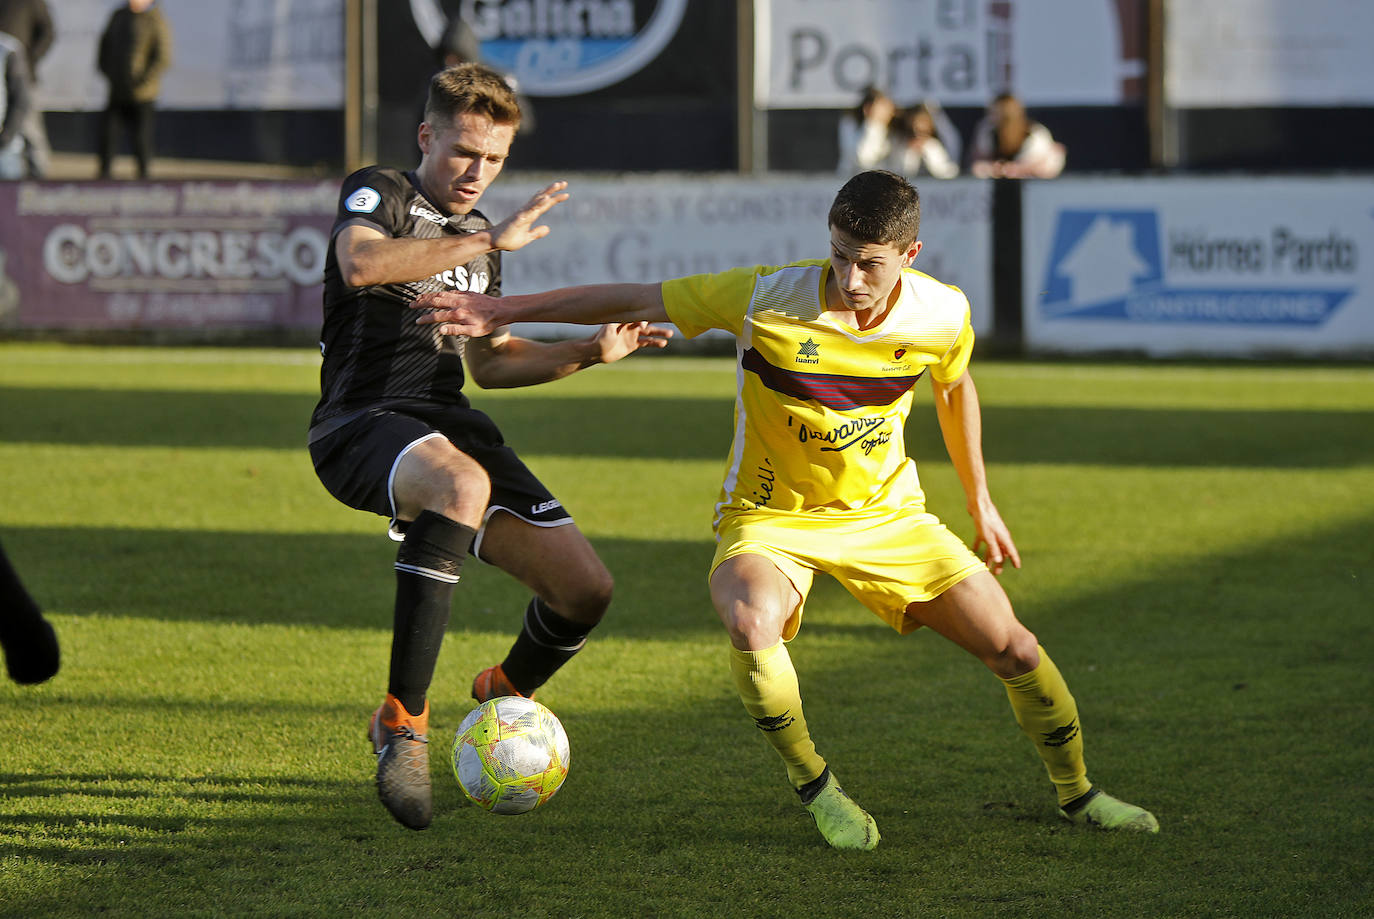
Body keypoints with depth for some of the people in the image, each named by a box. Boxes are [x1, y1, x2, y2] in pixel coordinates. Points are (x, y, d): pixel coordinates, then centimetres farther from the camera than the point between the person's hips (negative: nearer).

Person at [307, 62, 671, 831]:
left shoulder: (480, 234, 22)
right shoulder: (377, 195, 0)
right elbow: (360, 265, -25)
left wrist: (590, 353, 16)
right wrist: (489, 242, -23)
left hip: (450, 422, 7)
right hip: (362, 423, -7)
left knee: (586, 588, -4)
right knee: (462, 485, -42)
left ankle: (503, 699, 31)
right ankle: (403, 723, -37)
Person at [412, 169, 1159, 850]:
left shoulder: (942, 316, -13)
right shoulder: (763, 300, -24)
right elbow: (630, 300, -15)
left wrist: (980, 503, 18)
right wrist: (500, 312, -17)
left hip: (887, 514, 3)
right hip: (769, 517, -3)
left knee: (1013, 649, -1)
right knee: (752, 625, -37)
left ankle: (1077, 795, 27)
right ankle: (813, 786, -11)